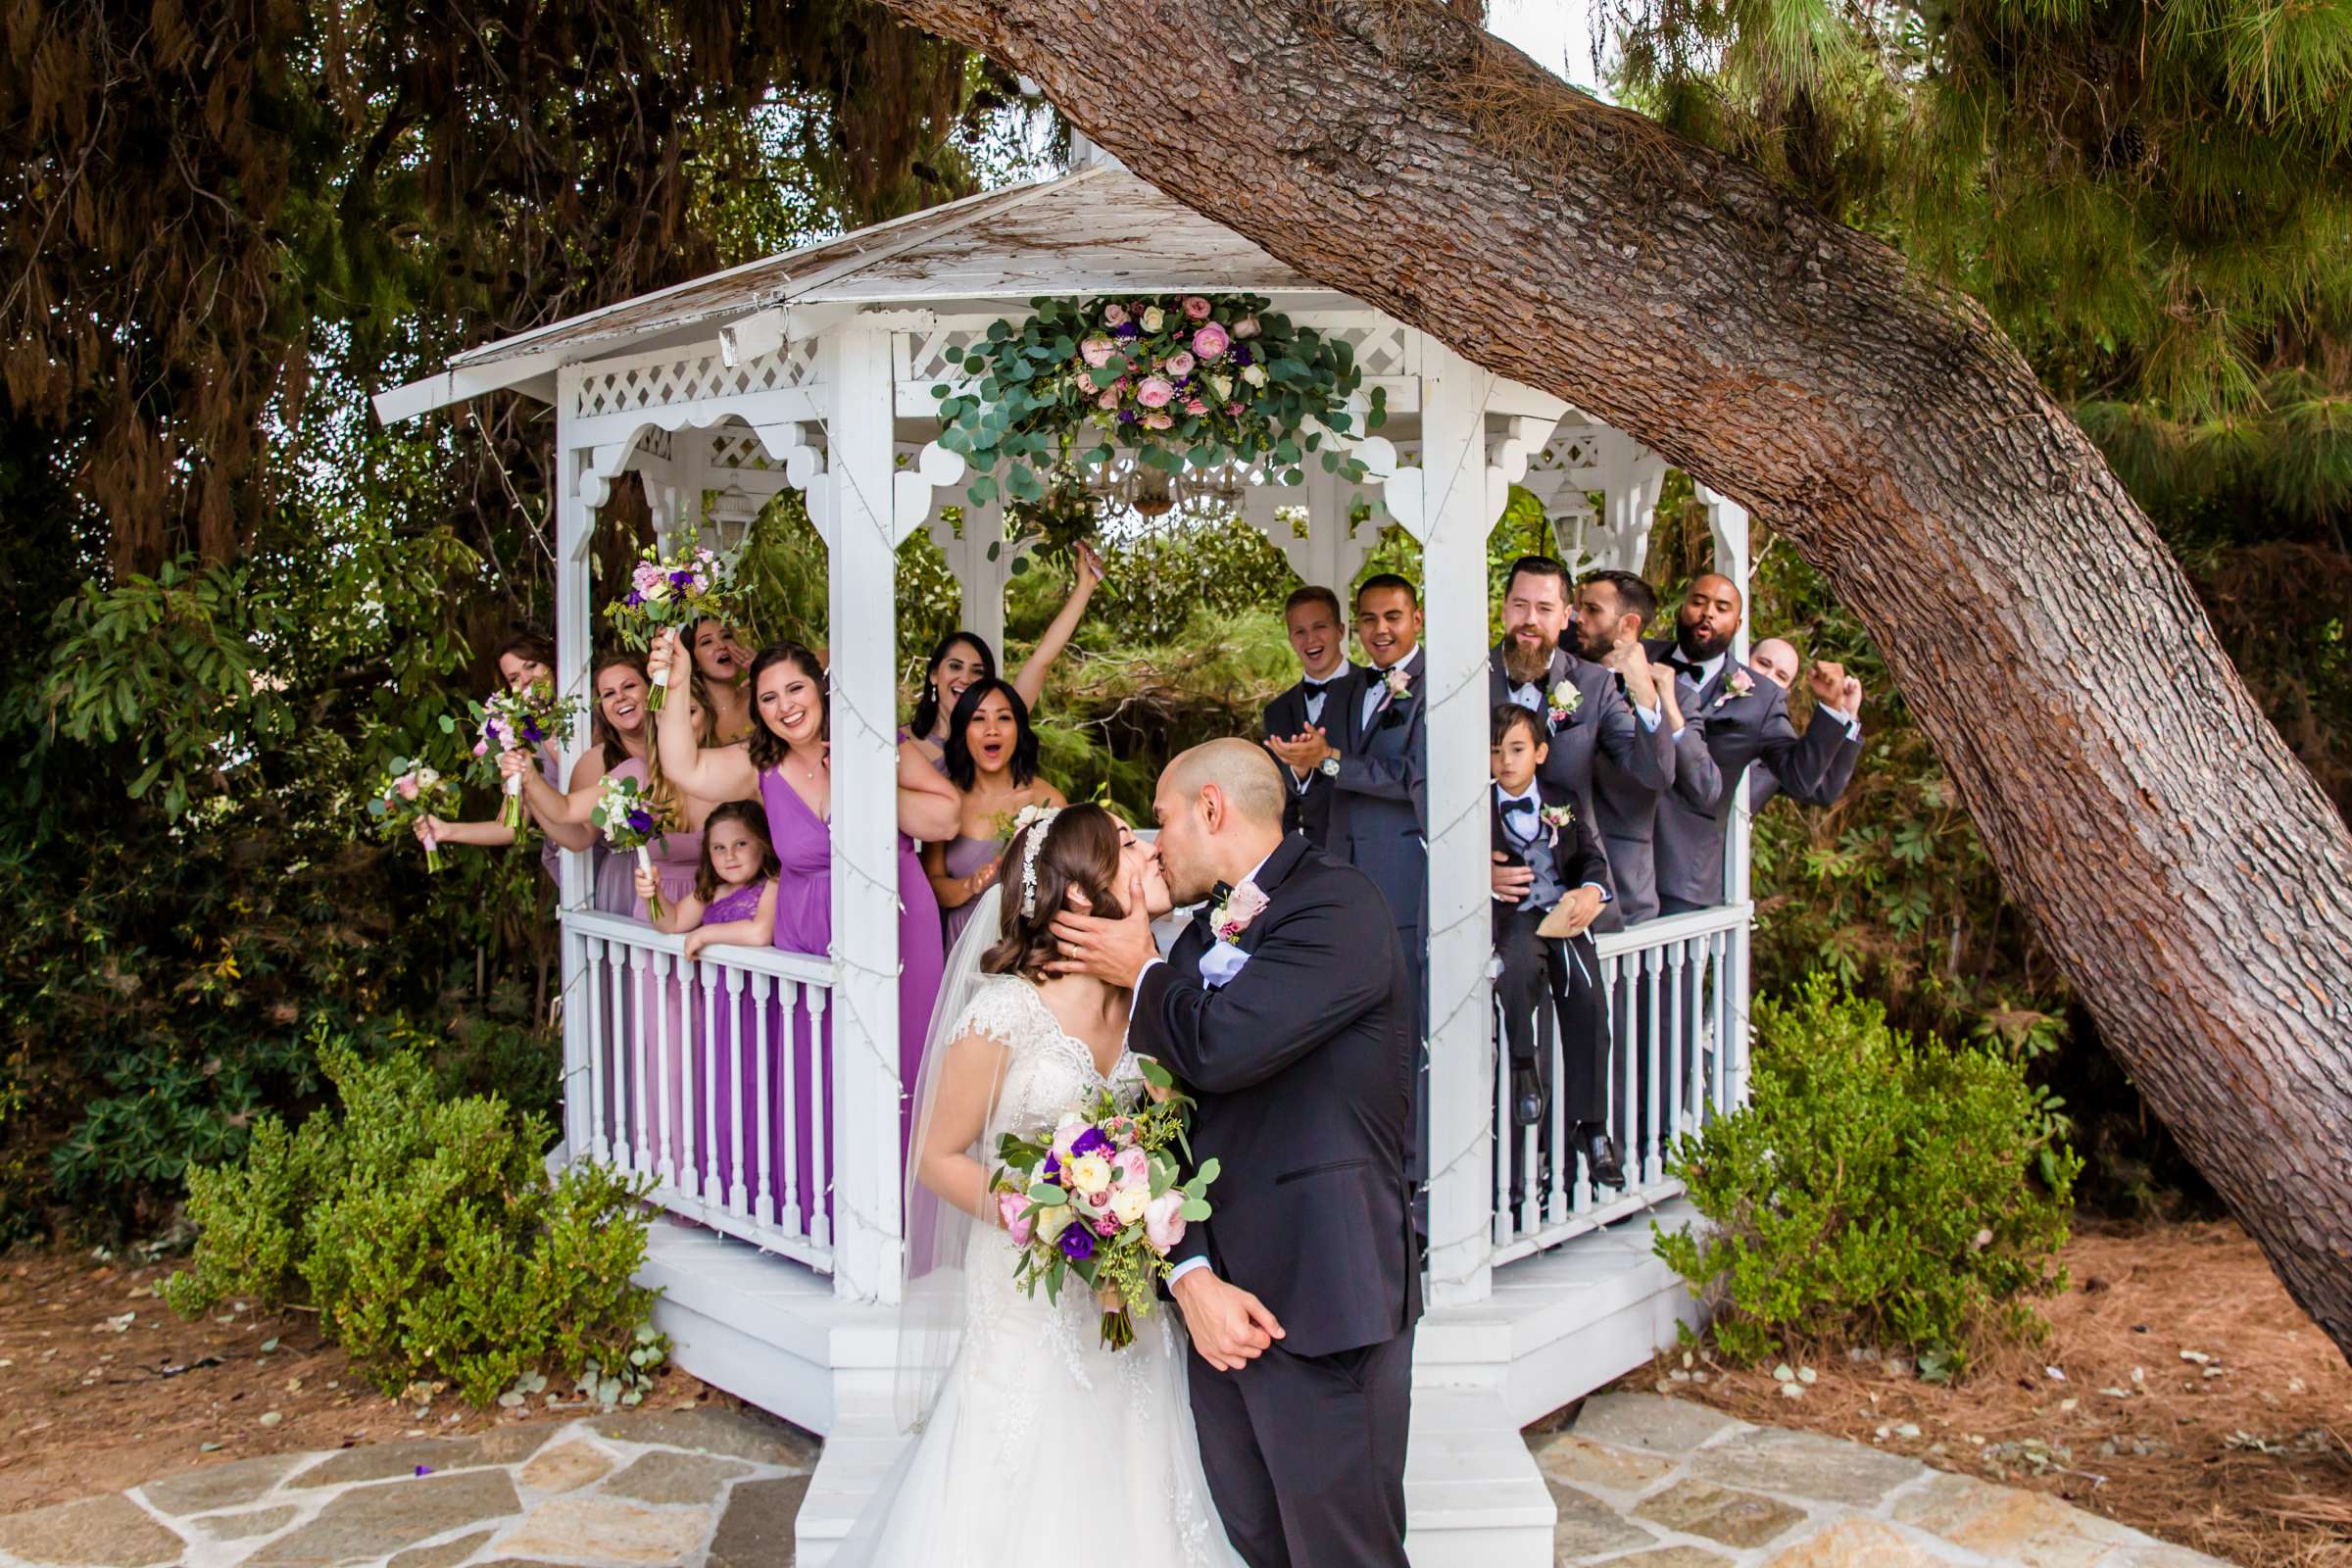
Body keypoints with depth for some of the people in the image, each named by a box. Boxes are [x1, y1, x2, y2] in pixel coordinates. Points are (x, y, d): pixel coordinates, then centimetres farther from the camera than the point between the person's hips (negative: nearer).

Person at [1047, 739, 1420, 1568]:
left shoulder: (1336, 905, -9)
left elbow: (1220, 1047, -22)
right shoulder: (1200, 940, 16)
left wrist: (1144, 971, -1)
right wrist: (1192, 1277, -5)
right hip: (1219, 1301, 7)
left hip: (1321, 1305, -7)